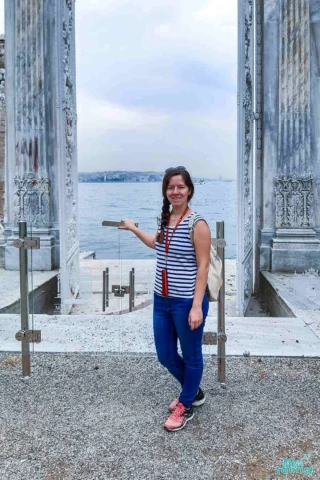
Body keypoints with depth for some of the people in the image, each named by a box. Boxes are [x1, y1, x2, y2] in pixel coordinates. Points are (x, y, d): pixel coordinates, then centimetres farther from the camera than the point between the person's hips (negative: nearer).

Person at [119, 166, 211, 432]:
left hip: (187, 303, -7)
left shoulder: (197, 224, -15)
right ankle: (194, 393, 43)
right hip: (162, 301, 8)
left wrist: (197, 306, -19)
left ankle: (185, 407, 35)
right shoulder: (165, 219, 6)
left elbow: (203, 266, -15)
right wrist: (134, 228, 36)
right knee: (165, 355, 17)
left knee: (191, 356, 13)